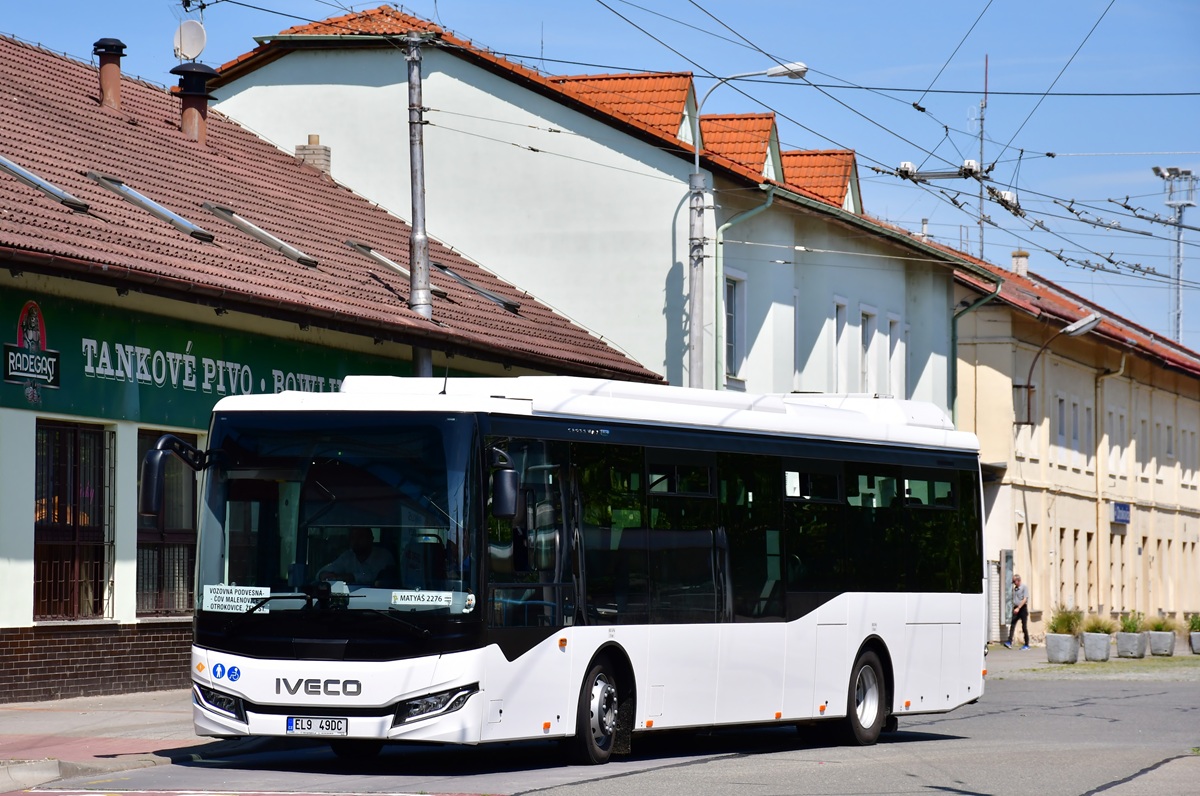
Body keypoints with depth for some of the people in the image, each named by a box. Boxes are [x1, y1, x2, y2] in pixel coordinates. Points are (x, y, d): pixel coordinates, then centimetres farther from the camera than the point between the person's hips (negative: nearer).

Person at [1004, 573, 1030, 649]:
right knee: (1012, 625, -7)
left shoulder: (1024, 587, -7)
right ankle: (1009, 642, -13)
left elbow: (1025, 599, -16)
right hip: (1016, 608, 6)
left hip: (1023, 608, -6)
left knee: (1024, 627, -2)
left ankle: (1027, 645, 5)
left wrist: (1018, 608, -22)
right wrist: (1014, 608, 15)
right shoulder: (1014, 588, 14)